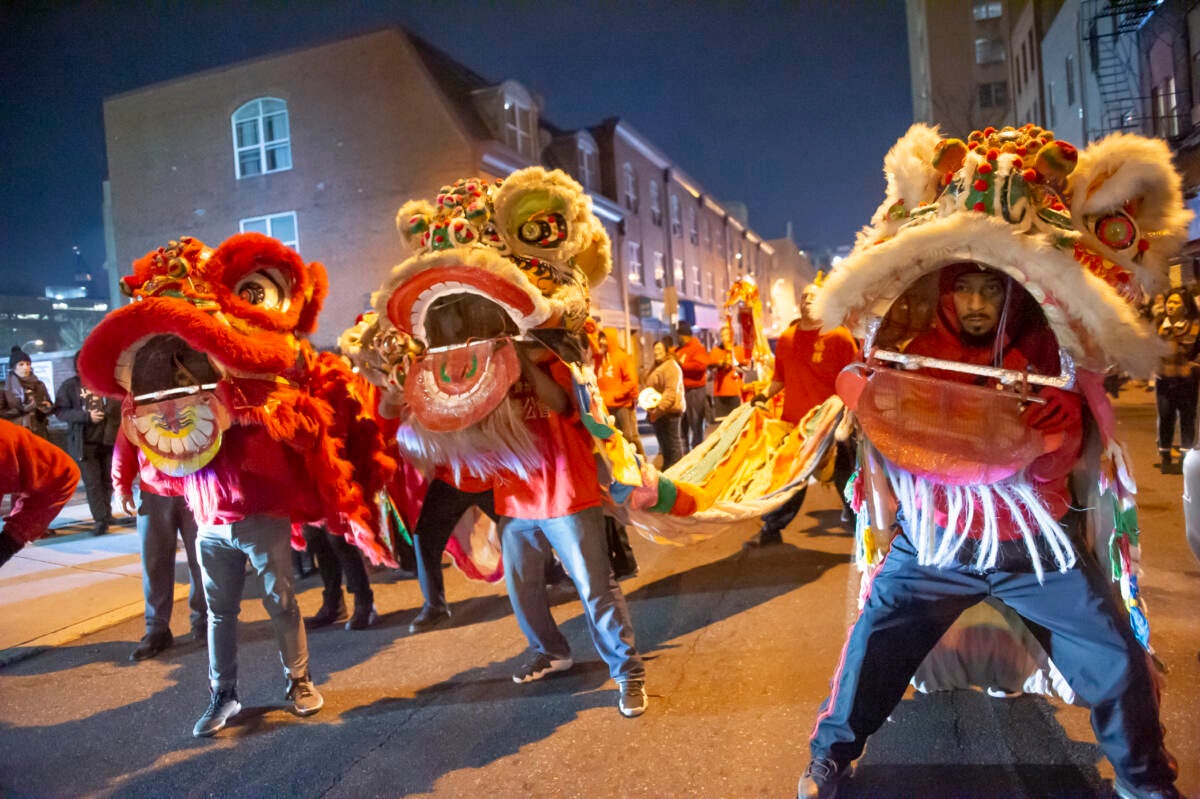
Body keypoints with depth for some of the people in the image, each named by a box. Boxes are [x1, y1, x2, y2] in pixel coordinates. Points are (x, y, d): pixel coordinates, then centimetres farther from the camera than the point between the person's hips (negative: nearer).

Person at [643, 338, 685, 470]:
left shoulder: (671, 366, -12)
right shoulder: (657, 367, 21)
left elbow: (671, 392, -22)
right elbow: (651, 390, 27)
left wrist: (659, 408, -26)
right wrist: (651, 409, 11)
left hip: (669, 412, -10)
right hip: (659, 413, 10)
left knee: (673, 445, -6)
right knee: (664, 445, 17)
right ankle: (666, 470, 27)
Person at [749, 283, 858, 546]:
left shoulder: (839, 336, -6)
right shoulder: (786, 338, 8)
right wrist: (765, 395, 1)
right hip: (793, 421, 4)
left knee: (846, 479, 8)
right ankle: (771, 530, 22)